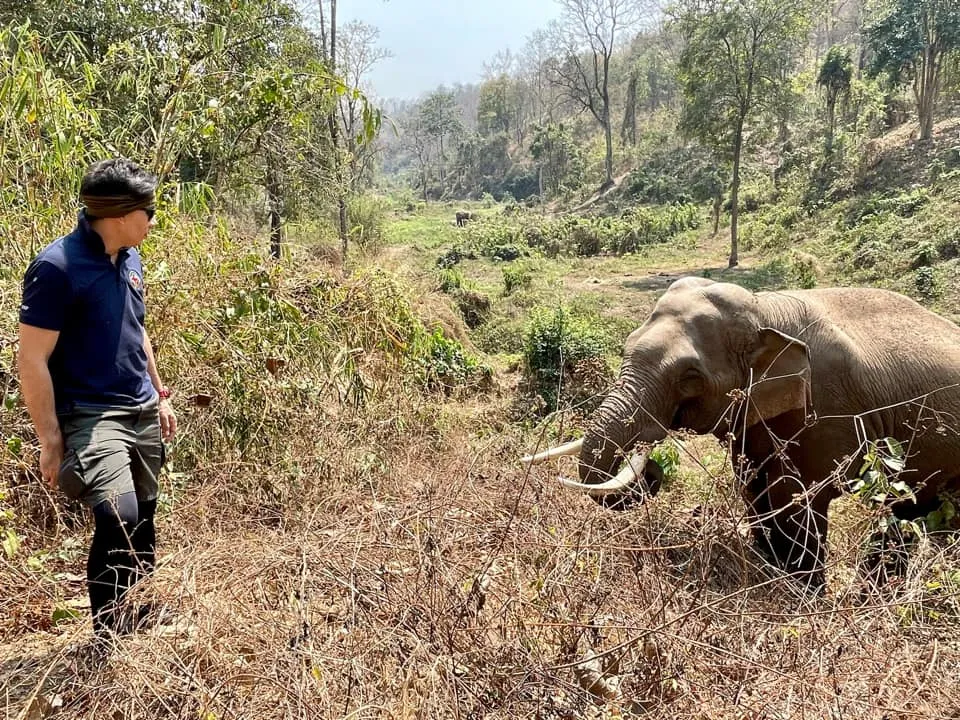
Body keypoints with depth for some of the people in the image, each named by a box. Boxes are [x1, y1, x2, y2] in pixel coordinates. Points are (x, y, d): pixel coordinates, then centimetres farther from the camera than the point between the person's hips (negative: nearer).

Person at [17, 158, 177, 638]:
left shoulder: (128, 259, 8)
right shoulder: (57, 266, -16)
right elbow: (32, 361, -15)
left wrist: (159, 396, 21)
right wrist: (51, 440, -14)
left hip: (142, 414, 7)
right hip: (90, 417, -7)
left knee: (143, 521, 12)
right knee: (118, 517, -21)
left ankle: (141, 620, 30)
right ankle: (109, 636, -2)